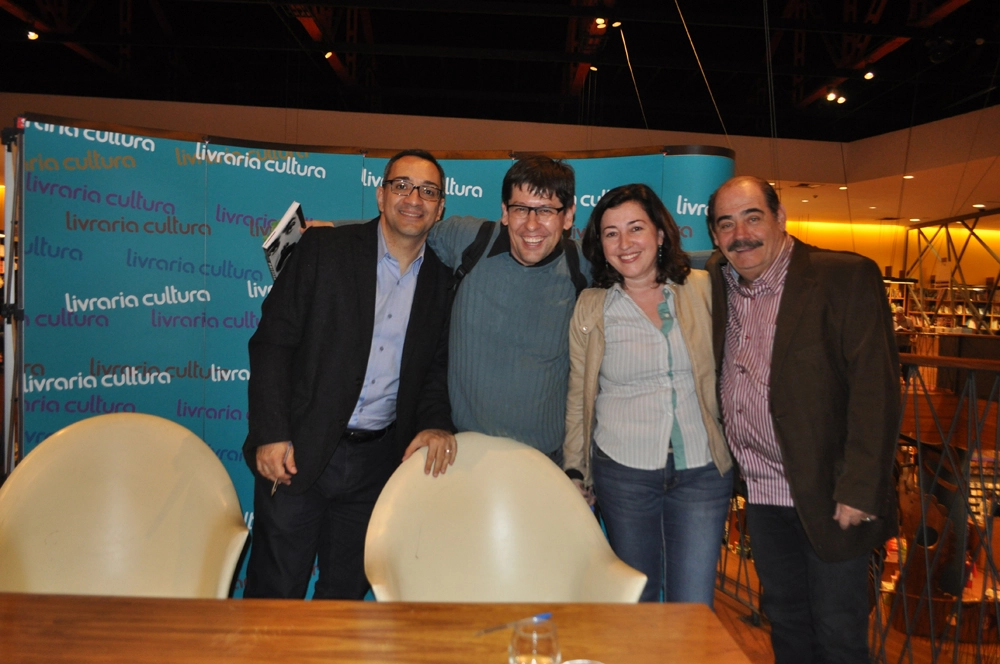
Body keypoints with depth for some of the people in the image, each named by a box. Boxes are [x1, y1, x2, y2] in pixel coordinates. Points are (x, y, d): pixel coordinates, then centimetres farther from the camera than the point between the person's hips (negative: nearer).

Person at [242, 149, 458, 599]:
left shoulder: (442, 283, 5)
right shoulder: (324, 249, -3)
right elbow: (272, 340, -5)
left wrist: (436, 423, -7)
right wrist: (271, 434, -12)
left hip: (378, 460, 3)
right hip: (298, 452, -2)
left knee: (347, 591, 15)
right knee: (275, 593, 7)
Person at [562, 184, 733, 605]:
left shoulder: (702, 290, 0)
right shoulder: (590, 308, 0)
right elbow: (578, 398, 6)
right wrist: (574, 471, 6)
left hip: (702, 471, 0)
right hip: (623, 474, 0)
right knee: (635, 606, 13)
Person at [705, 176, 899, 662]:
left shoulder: (846, 278, -12)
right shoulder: (715, 284, 5)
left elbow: (876, 389, -17)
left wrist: (859, 490, -19)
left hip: (827, 495, -5)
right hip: (760, 493, 6)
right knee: (784, 621, 21)